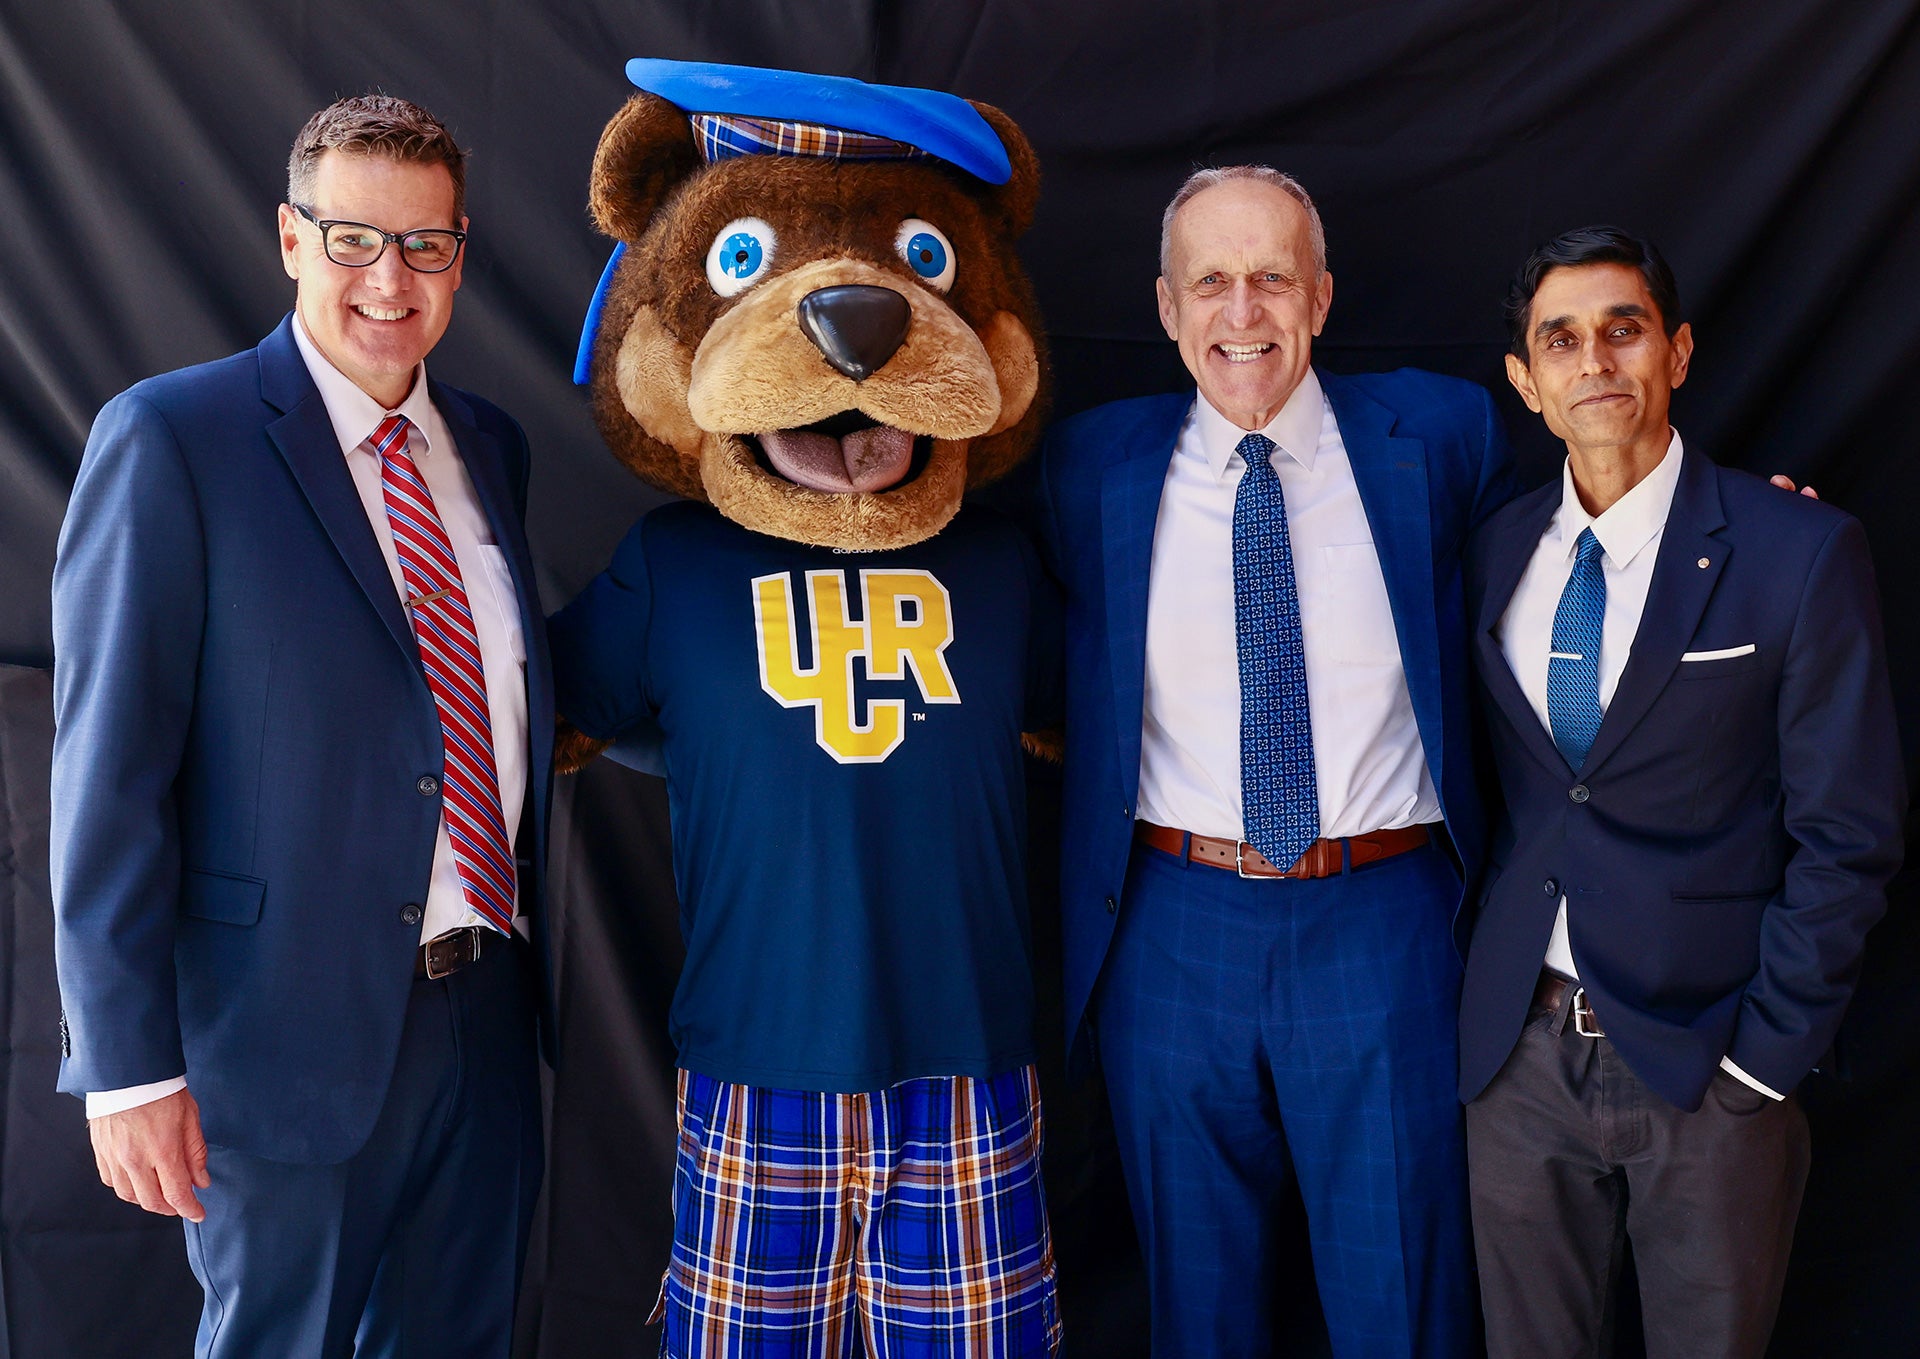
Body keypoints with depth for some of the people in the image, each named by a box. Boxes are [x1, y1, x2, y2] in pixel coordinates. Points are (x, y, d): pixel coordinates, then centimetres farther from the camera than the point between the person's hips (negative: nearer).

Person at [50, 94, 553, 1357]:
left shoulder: (492, 446, 8)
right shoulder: (170, 438, -10)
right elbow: (111, 768, -12)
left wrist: (525, 959, 8)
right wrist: (129, 1061, -14)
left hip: (489, 1014, 6)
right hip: (291, 1025, -5)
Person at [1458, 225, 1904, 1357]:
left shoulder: (1802, 553, -8)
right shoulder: (1495, 554, 5)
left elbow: (1847, 838, -8)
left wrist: (1767, 1054, -10)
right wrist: (1482, 987, 4)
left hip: (1708, 1062, -3)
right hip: (1518, 1050, 4)